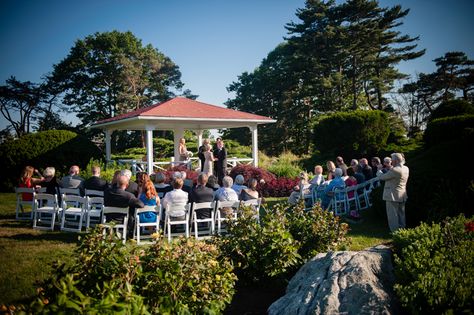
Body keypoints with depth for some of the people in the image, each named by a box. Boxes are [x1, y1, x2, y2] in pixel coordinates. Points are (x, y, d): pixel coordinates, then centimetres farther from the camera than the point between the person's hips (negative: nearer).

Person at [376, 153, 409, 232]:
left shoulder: (394, 170, -23)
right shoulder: (406, 169, 4)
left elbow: (381, 177, -15)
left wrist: (379, 169, 2)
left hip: (393, 196, -9)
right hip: (402, 196, 9)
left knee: (393, 216, 0)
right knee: (401, 215, 18)